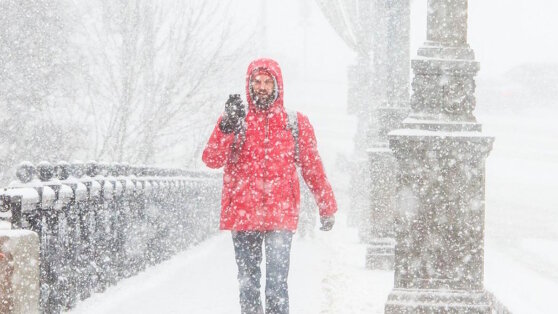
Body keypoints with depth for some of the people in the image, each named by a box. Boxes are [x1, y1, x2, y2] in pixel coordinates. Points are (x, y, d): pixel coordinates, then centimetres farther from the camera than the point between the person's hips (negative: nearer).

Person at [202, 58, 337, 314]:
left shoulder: (296, 123, 9)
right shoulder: (233, 120, 7)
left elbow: (312, 167, 16)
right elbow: (212, 159, -7)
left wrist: (327, 207, 18)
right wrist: (228, 128, -23)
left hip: (281, 215, -1)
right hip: (242, 215, 1)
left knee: (277, 284, -11)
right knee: (248, 283, 8)